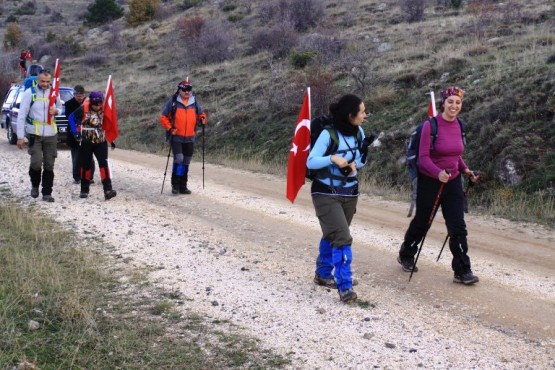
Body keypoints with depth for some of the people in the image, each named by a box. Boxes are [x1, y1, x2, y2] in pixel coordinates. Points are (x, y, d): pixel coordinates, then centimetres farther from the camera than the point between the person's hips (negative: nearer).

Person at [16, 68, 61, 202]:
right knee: (36, 162, -13)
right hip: (34, 134, -4)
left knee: (49, 165, 5)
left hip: (51, 134, 4)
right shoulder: (29, 93, -8)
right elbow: (22, 115, -8)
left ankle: (47, 193, 13)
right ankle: (35, 185, 15)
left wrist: (56, 110, -7)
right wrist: (20, 136, -13)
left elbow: (60, 108, 19)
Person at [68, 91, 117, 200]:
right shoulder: (83, 109, -13)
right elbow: (71, 117, -1)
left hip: (101, 142, 1)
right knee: (85, 165, 8)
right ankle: (84, 190, 21)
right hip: (86, 142, -1)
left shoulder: (104, 110, -4)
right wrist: (75, 132, -9)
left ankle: (108, 190, -20)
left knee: (104, 164, -13)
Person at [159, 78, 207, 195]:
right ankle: (175, 185, -3)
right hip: (176, 137, -4)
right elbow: (163, 117, 2)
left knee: (186, 162, 8)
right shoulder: (173, 102, -3)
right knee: (179, 159, -16)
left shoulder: (194, 102, 7)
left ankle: (183, 186, 18)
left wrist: (203, 118, -5)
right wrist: (169, 128, -11)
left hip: (189, 138, 4)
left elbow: (200, 114, 18)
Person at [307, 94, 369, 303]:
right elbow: (310, 162, -18)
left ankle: (323, 274, 36)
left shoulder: (359, 132, -1)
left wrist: (355, 164, -9)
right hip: (326, 194, -6)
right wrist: (332, 158, -34)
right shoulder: (328, 134, -19)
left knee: (332, 235, 18)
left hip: (350, 193, 6)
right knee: (342, 238, -15)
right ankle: (345, 287, -11)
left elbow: (363, 158, 14)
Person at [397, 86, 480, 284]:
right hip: (430, 181, -4)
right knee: (421, 223, 12)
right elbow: (423, 157, -19)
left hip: (453, 182, 4)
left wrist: (465, 169, -1)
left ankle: (462, 271, 2)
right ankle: (405, 255, 38)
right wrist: (438, 173, -35)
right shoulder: (430, 125, -16)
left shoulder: (458, 126, 2)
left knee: (458, 227, -3)